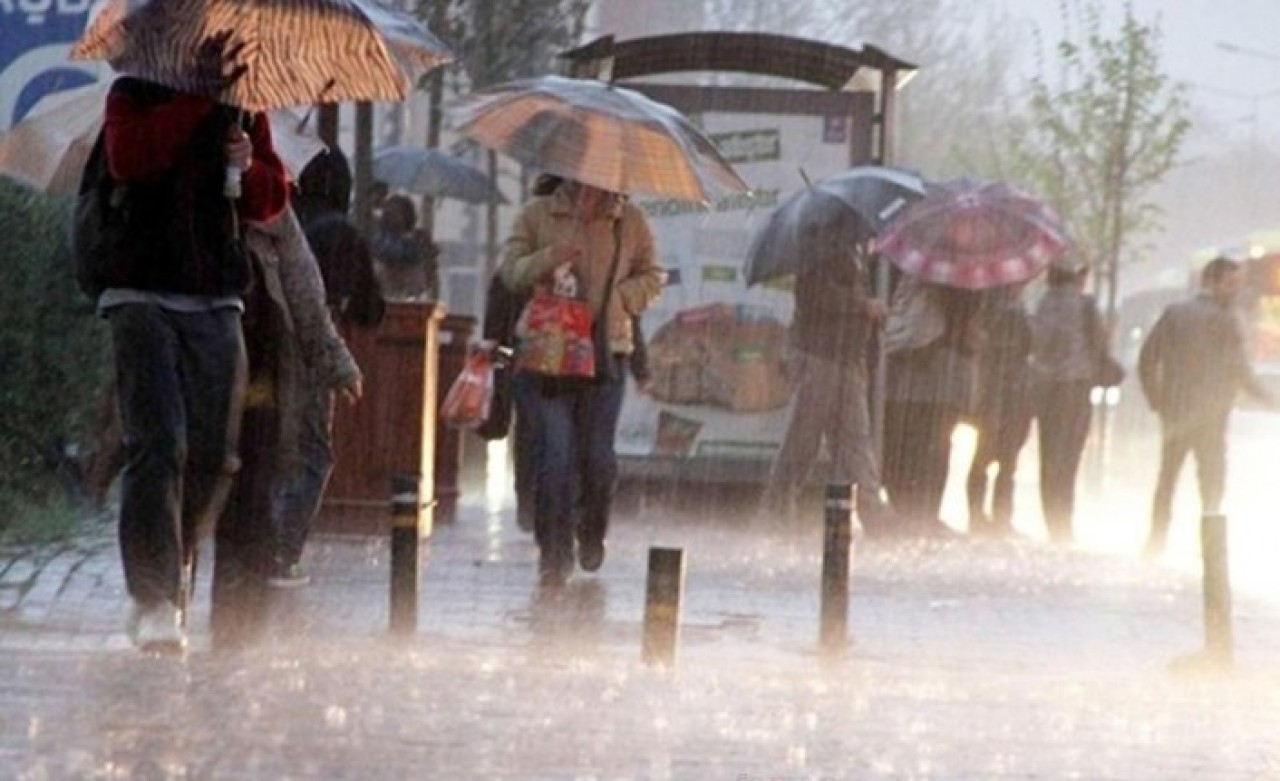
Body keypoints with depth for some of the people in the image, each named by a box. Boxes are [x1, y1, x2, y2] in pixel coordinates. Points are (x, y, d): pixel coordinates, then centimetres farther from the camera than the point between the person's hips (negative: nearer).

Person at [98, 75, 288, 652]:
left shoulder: (244, 107, 15)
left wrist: (249, 167, -5)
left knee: (212, 457, 2)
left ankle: (166, 583, 17)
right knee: (158, 445, -17)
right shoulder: (136, 94, 3)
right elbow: (127, 158, -17)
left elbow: (272, 199, 17)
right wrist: (197, 100, -15)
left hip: (217, 302, 5)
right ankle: (155, 601, -22)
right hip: (142, 296, -5)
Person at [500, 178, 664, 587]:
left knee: (597, 455, 2)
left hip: (605, 352, 1)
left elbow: (651, 277, 11)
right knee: (554, 453, -7)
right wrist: (547, 260, -16)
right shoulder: (537, 214, 6)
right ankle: (555, 553, -2)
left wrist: (615, 299, -6)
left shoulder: (630, 220, 7)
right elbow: (510, 270, 3)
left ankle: (591, 535, 27)